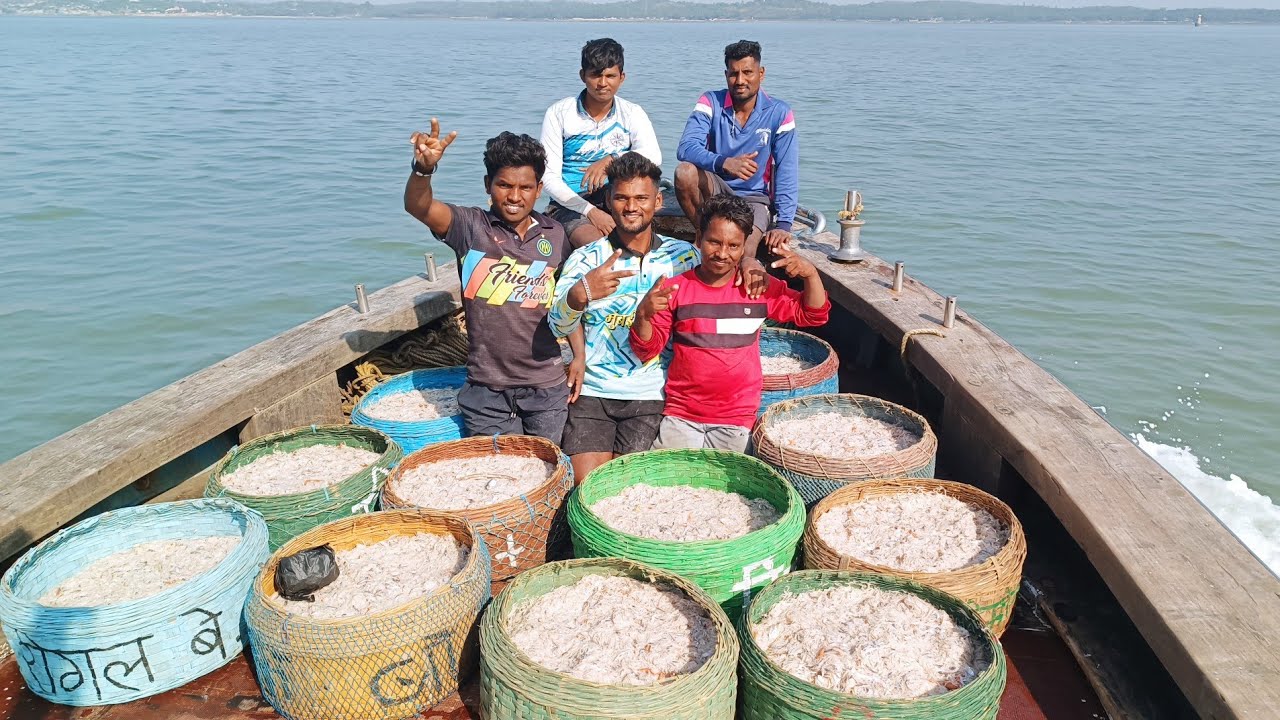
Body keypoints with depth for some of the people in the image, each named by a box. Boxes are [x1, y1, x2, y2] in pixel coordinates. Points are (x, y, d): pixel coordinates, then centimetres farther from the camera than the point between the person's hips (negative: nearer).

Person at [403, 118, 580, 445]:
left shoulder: (555, 235, 4)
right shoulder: (471, 227, -4)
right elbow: (418, 207, -22)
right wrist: (424, 168, -41)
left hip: (547, 387, 2)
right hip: (487, 390, -2)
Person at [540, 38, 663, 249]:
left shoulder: (632, 113, 3)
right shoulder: (558, 114, -3)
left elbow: (655, 157, -16)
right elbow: (549, 177, -8)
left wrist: (611, 160, -34)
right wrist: (590, 211, -21)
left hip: (615, 201, 3)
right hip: (571, 205, -3)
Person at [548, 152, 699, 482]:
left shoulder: (681, 256, 4)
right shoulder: (586, 258, 0)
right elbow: (560, 326, -12)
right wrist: (579, 294, -35)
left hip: (651, 395, 0)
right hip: (593, 391, 0)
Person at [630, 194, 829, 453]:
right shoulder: (675, 289, -2)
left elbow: (812, 315, 9)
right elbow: (648, 350, 0)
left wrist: (810, 273, -8)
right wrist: (644, 314, -20)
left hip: (737, 418, 1)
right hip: (681, 414, 0)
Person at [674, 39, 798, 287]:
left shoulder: (779, 113, -5)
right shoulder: (711, 102, -4)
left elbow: (787, 173, -9)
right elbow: (686, 148, -20)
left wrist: (784, 224, -21)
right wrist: (724, 163, -40)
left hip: (755, 198, -3)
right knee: (685, 172, -31)